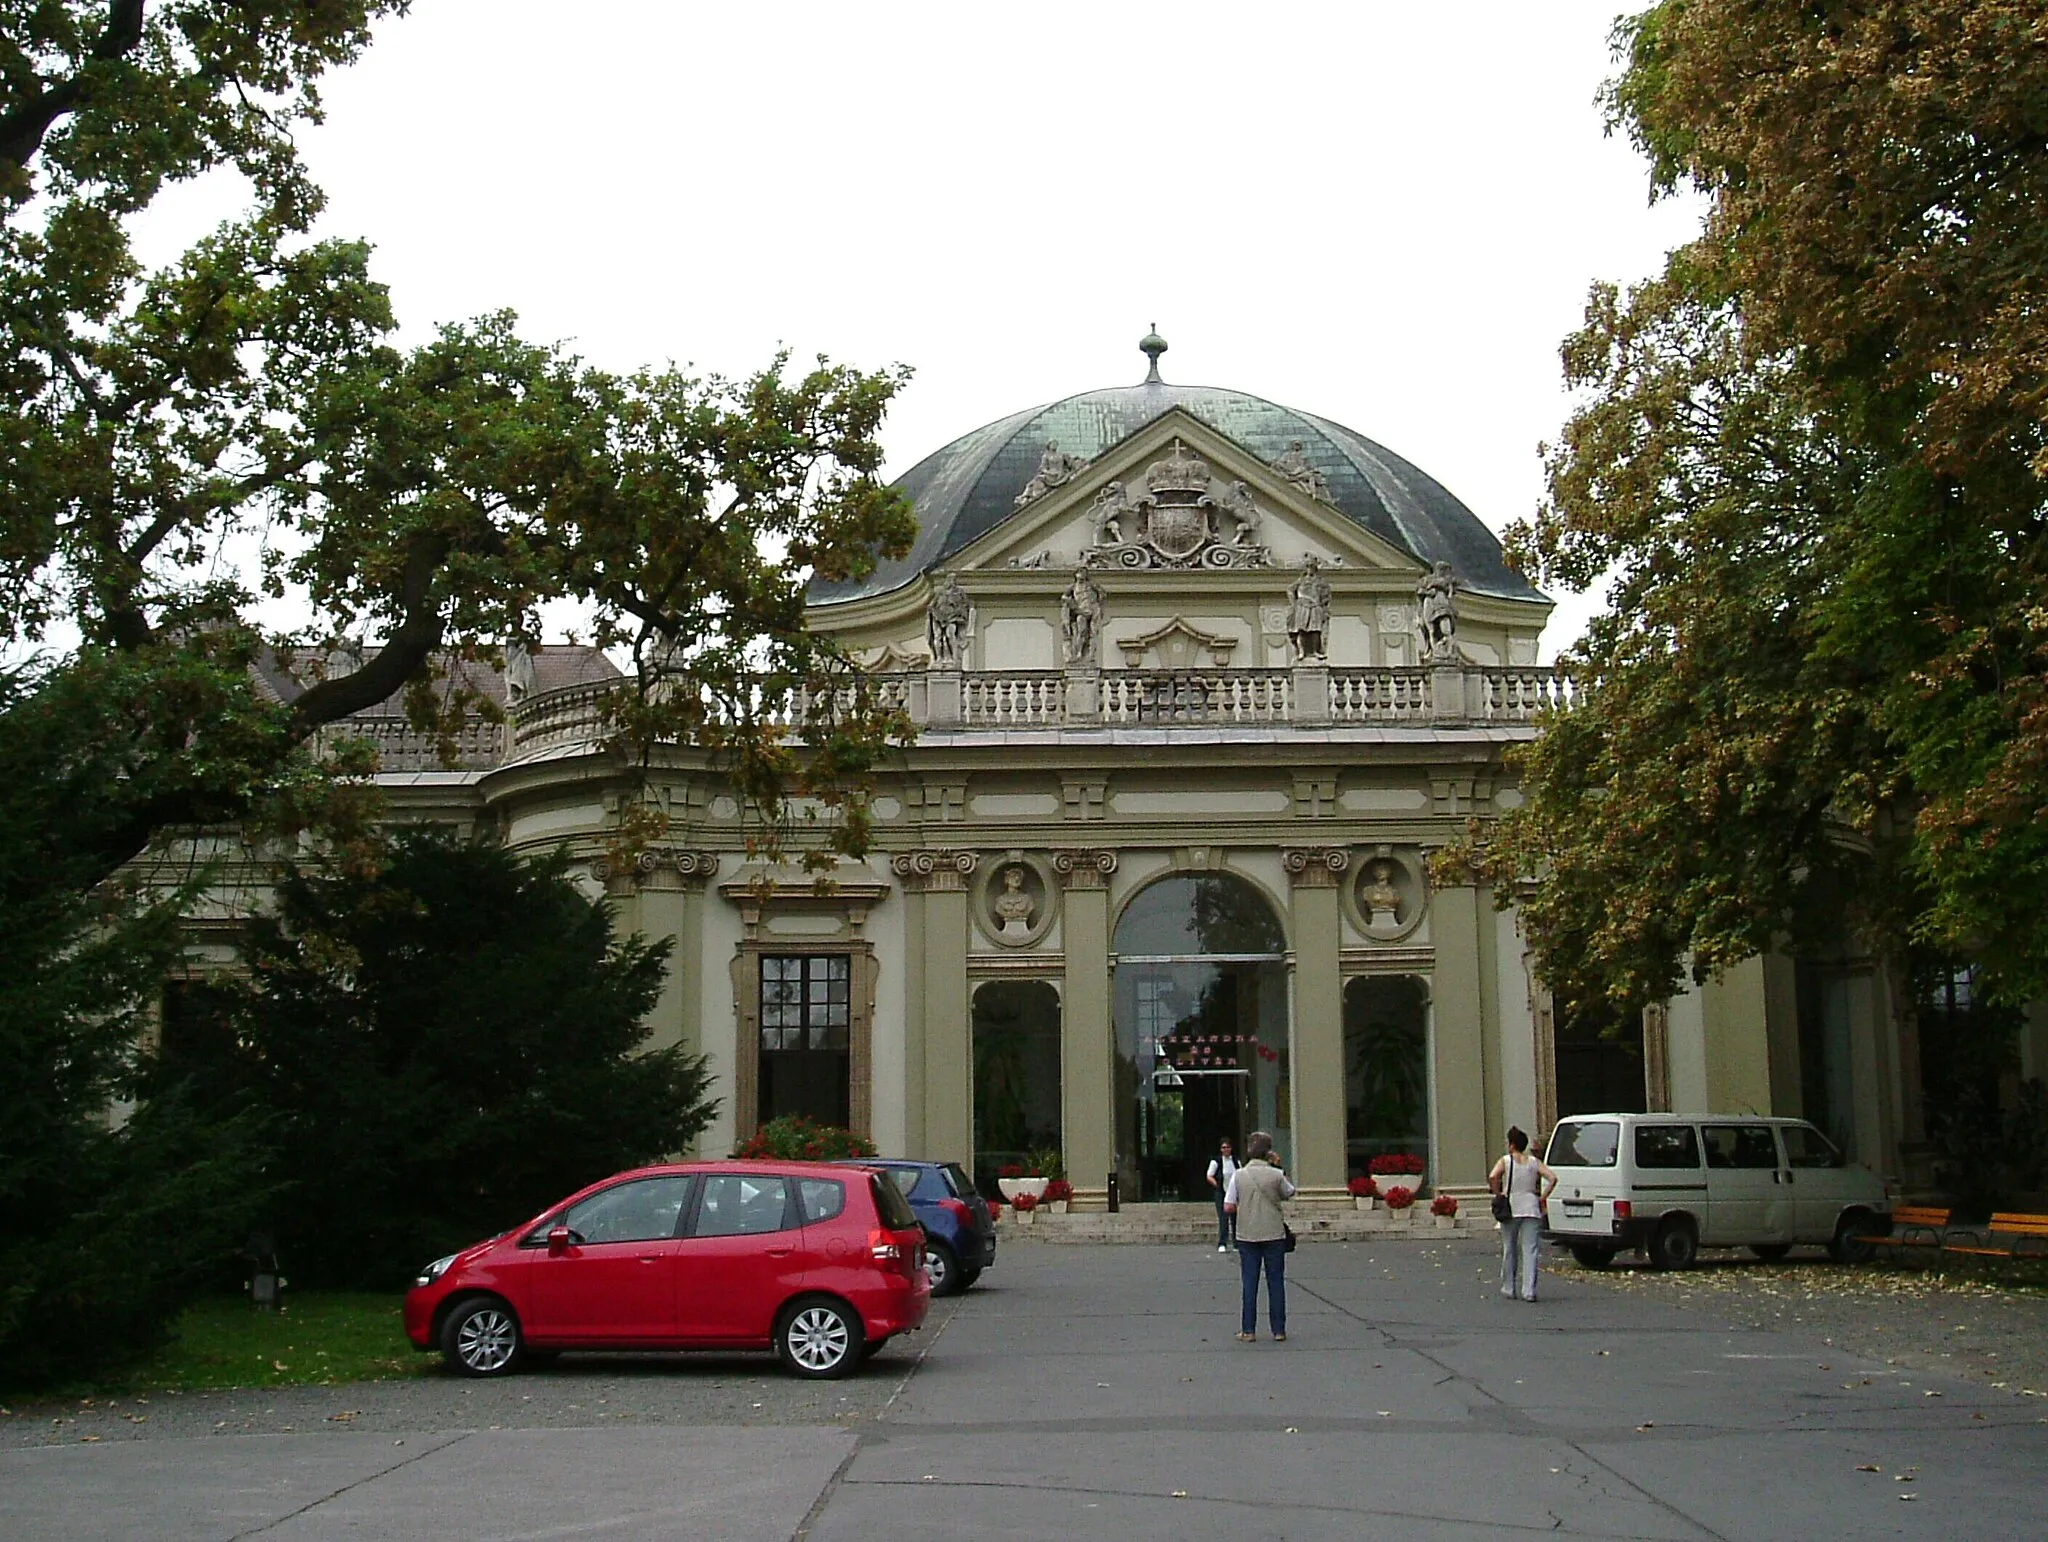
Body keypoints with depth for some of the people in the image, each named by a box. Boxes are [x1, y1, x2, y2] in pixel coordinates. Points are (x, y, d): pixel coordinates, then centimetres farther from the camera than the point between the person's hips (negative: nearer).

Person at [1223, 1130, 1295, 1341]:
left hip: (1247, 1235, 1)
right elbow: (1290, 1193, 12)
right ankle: (1279, 1330, 9)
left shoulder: (1239, 1175, -6)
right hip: (1274, 1234, -1)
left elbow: (1228, 1208, -5)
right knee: (1276, 1281, 7)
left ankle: (1248, 1330, 8)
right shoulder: (1276, 1175, -8)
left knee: (1250, 1282, 7)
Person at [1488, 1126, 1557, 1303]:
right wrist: (1542, 1197, 1)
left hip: (1510, 1208, -1)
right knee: (1529, 1250, -1)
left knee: (1509, 1250, 12)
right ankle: (1529, 1290, -10)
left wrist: (1498, 1195, -6)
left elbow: (1492, 1177, -19)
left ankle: (1509, 1288, 20)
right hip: (1531, 1209, 1)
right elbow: (1552, 1178, -5)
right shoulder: (1534, 1162, 5)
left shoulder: (1505, 1160, -2)